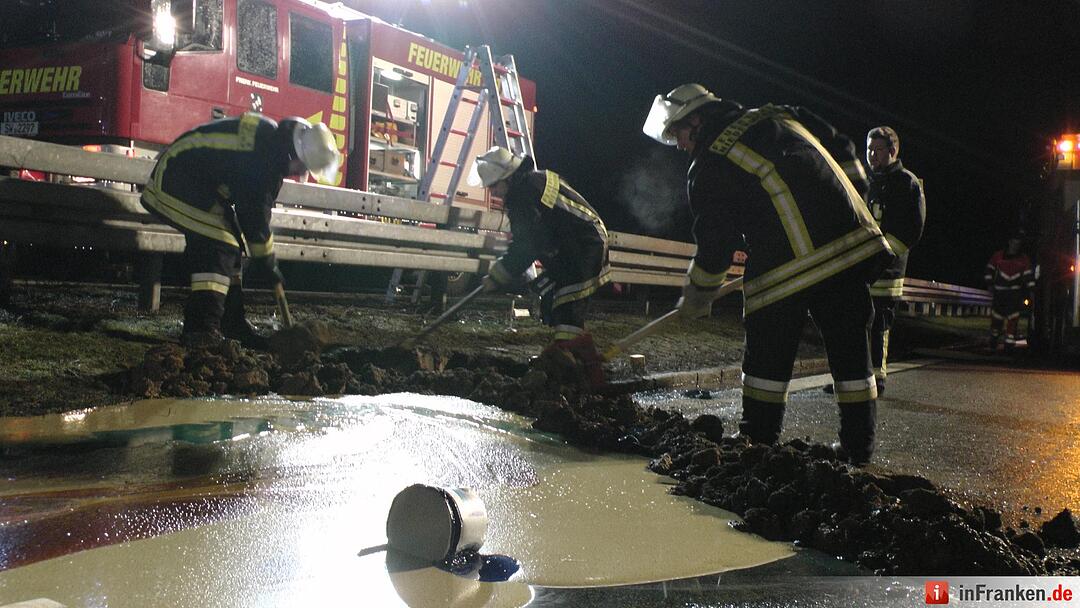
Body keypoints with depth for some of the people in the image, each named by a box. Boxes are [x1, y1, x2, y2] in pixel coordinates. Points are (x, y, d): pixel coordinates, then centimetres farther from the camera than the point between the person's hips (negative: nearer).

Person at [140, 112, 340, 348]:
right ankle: (201, 331, -19)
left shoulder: (272, 146, 3)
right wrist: (268, 264, -13)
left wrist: (268, 264, 7)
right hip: (176, 177, -11)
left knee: (229, 249, 11)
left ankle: (232, 324, 19)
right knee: (218, 247, -19)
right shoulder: (261, 150, -28)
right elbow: (253, 212, -23)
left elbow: (255, 209, 9)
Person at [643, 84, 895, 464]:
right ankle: (859, 447, 18)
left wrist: (693, 301, 16)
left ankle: (757, 441, 17)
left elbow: (715, 245, 2)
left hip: (784, 265, -6)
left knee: (767, 354, 9)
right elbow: (844, 151, 23)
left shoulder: (707, 167, 2)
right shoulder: (778, 116, 19)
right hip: (854, 243, 6)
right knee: (850, 348, 12)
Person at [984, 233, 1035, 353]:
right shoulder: (998, 256, 2)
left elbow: (1029, 275, 5)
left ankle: (1009, 343, -7)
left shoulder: (1024, 259, 4)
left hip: (1015, 293, 0)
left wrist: (1030, 290, -2)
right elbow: (989, 270, 11)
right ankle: (994, 339, 27)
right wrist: (989, 284, 3)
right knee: (996, 318, 4)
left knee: (1013, 319, -10)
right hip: (999, 292, 0)